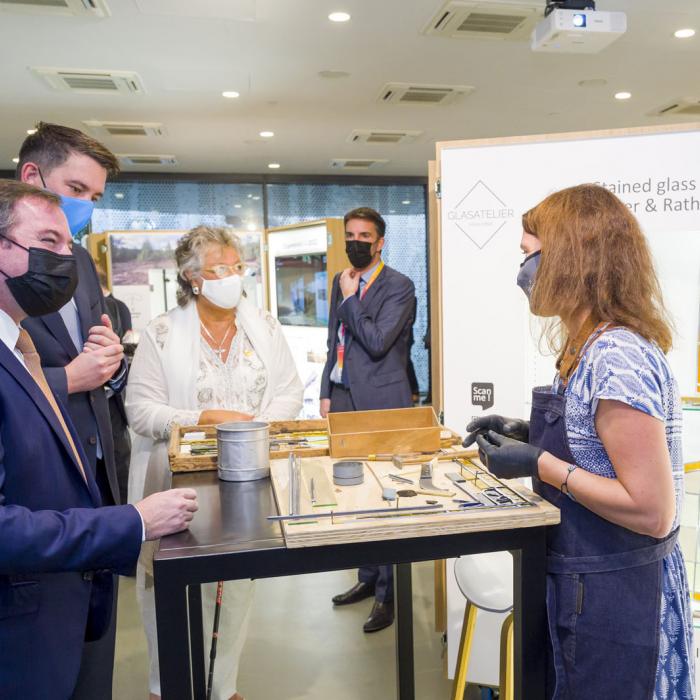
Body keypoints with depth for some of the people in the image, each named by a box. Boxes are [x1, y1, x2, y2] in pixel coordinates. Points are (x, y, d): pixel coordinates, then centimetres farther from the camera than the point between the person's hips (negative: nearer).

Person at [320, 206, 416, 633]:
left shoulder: (399, 287, -7)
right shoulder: (342, 282, 15)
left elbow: (377, 341, -18)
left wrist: (349, 299, -8)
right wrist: (327, 393, 14)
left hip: (381, 404, -7)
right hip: (344, 399, 7)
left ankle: (388, 593, 12)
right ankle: (368, 577, 30)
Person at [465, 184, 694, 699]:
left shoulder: (616, 358, -26)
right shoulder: (596, 347, 3)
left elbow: (652, 513, -26)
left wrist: (540, 463, -22)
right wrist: (532, 434, 3)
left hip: (615, 599, -9)